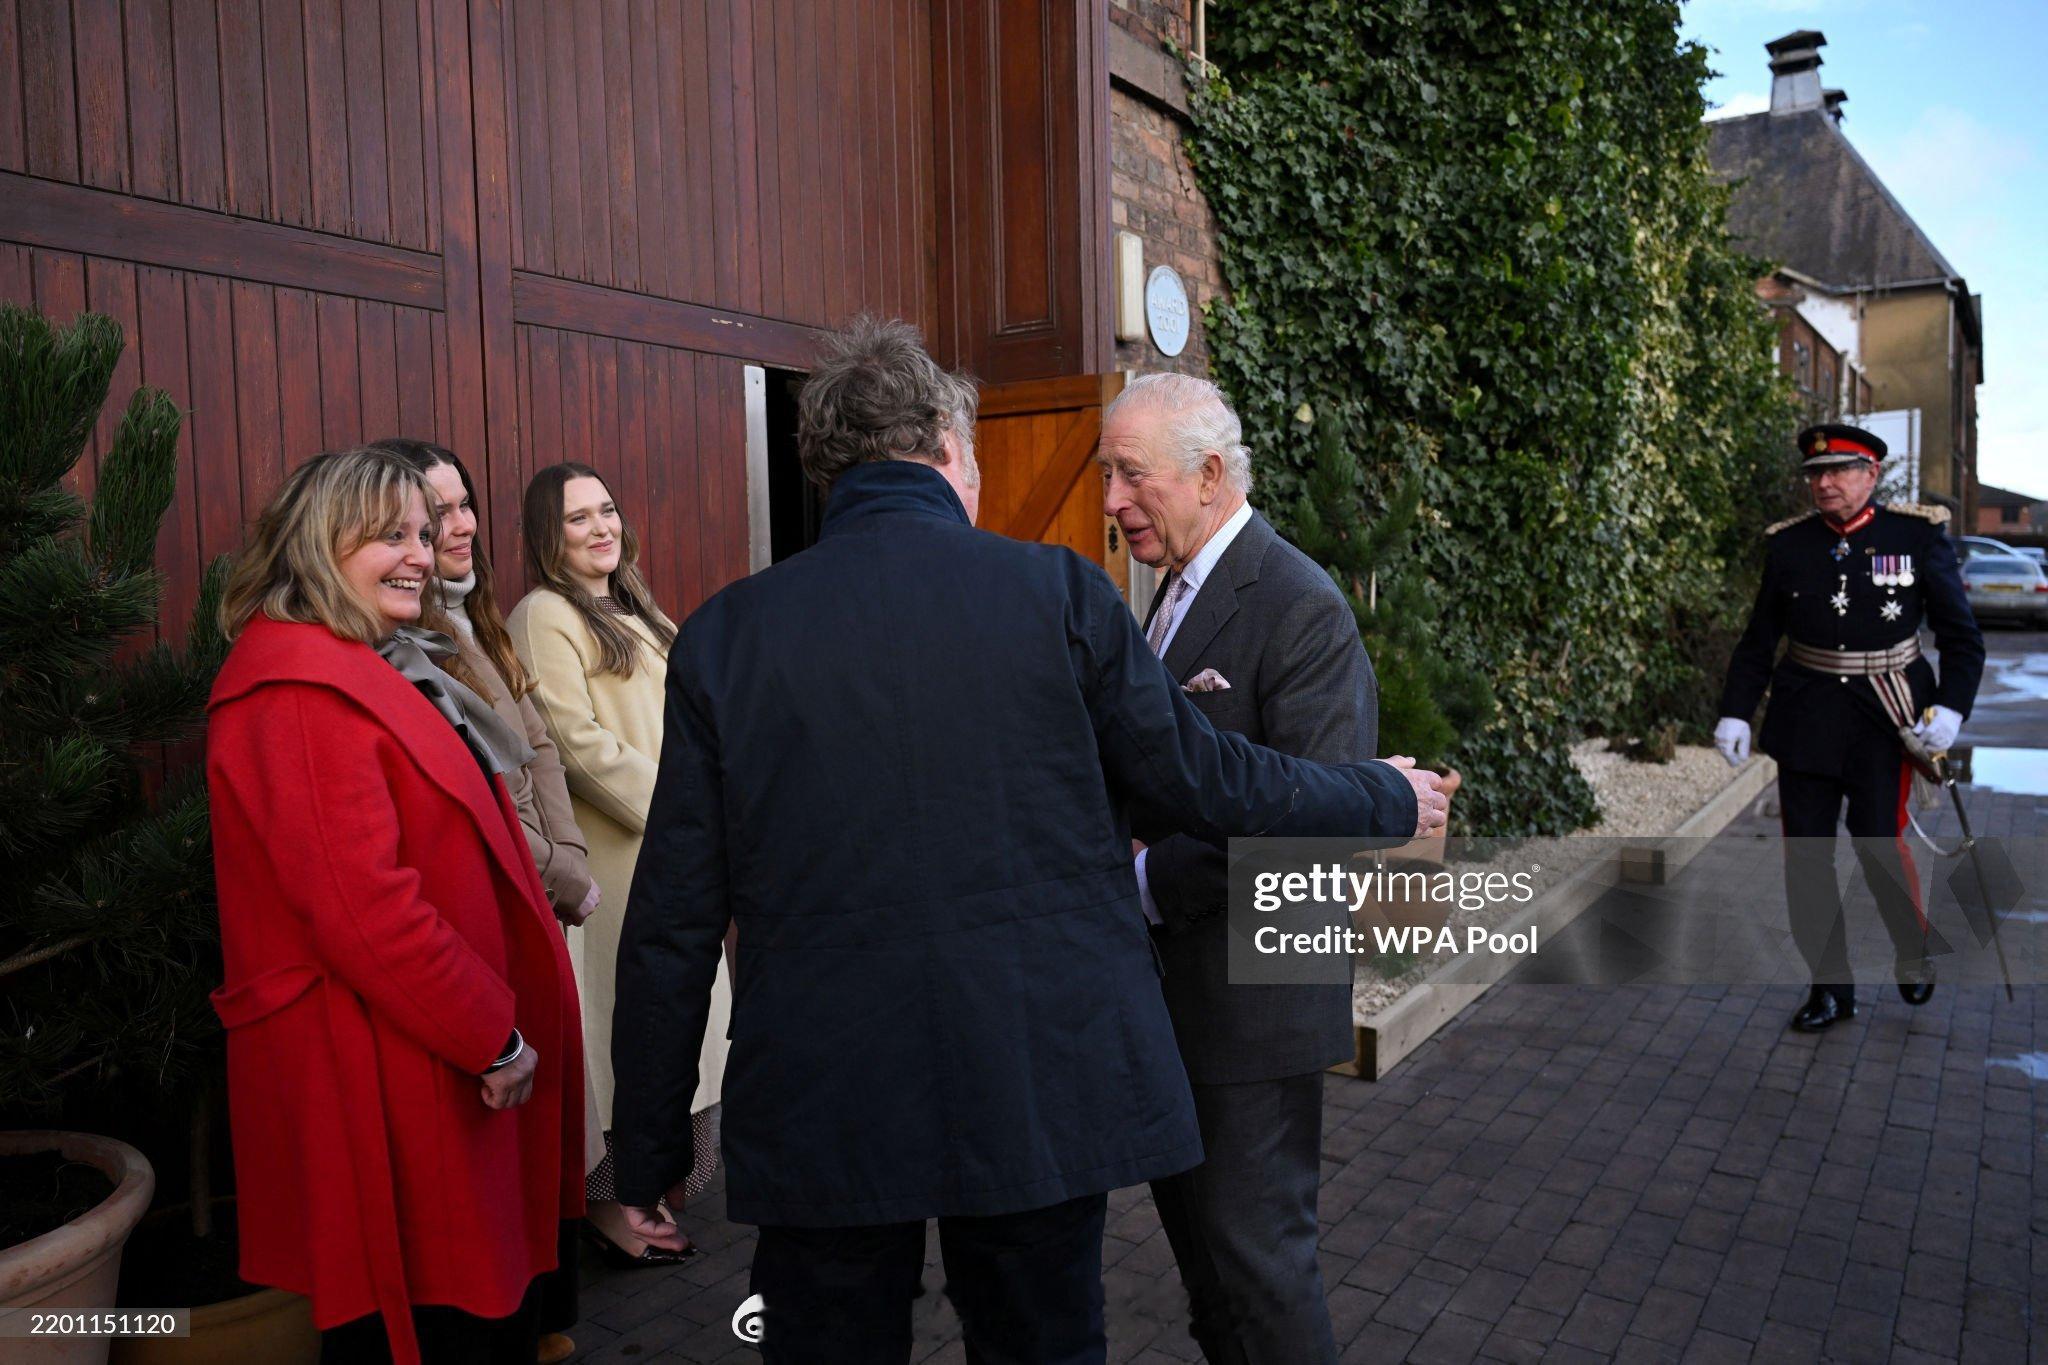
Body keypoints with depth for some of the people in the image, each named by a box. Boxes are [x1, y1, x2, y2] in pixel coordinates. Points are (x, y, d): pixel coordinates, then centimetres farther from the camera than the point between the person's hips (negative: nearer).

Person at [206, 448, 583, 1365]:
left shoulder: (378, 670, 15)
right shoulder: (299, 688, -19)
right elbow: (363, 905, -25)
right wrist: (495, 1037, -18)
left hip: (454, 1049, 10)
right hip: (384, 1075, -10)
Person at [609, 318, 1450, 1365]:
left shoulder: (724, 634, -4)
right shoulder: (1058, 592, -8)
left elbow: (672, 925, -2)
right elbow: (1212, 782, 0)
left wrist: (648, 1150, 9)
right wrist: (1390, 800, 19)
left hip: (818, 1121, 1)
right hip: (1042, 1098, 0)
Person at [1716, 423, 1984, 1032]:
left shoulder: (1919, 534, -3)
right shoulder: (1788, 544, 2)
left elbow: (1961, 634, 0)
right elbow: (1759, 639, 7)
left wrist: (1951, 707, -14)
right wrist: (1735, 712, -1)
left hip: (1886, 715, -2)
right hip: (1807, 717, 3)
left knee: (1879, 844, -4)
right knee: (1806, 853, 3)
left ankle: (1914, 952, 28)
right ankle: (1830, 987, 17)